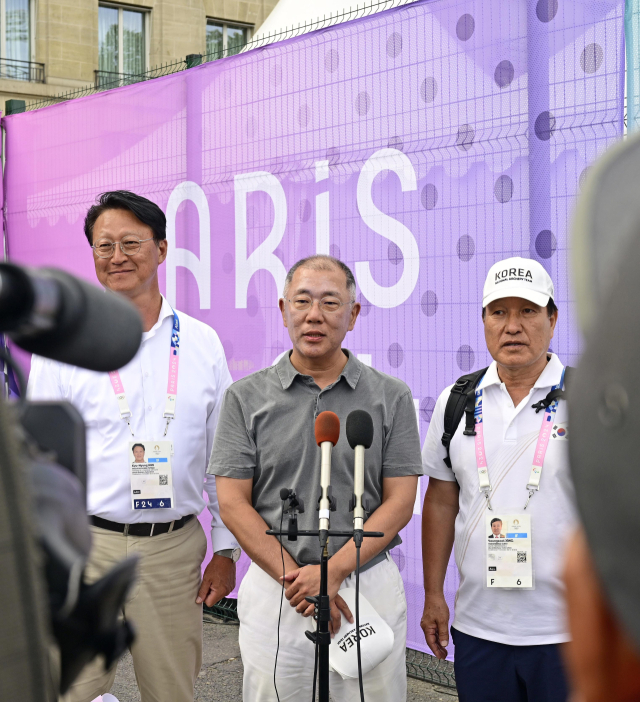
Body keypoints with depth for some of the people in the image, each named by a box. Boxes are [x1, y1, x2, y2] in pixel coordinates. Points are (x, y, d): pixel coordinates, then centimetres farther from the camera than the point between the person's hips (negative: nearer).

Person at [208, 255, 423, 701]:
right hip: (273, 590, 0)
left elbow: (400, 503, -2)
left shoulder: (391, 397, 2)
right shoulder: (247, 398, 3)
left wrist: (333, 571, -13)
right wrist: (293, 578, -11)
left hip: (369, 587, 0)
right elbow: (233, 503, -2)